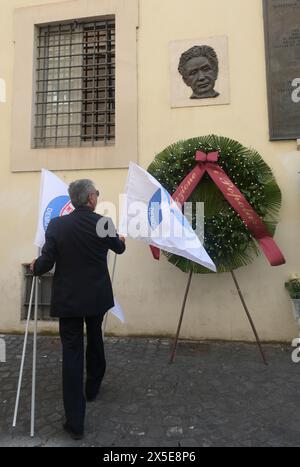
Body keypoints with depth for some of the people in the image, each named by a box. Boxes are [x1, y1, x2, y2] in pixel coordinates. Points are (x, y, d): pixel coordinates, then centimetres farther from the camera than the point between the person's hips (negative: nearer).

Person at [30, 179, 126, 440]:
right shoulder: (104, 223, -8)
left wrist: (34, 267, 13)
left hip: (68, 299, -1)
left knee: (72, 354, 7)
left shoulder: (57, 225, -11)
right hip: (98, 297, 2)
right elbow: (119, 249, 11)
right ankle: (93, 388, 47)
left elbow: (45, 264, -10)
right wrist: (121, 240, 35)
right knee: (95, 341, 26)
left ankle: (75, 422, 13)